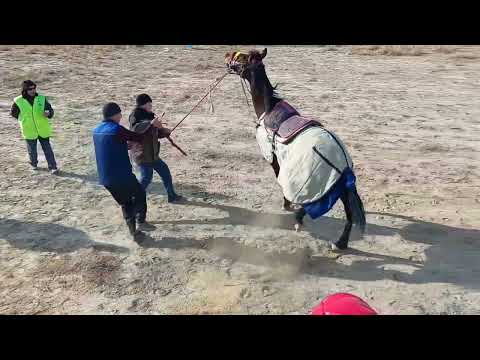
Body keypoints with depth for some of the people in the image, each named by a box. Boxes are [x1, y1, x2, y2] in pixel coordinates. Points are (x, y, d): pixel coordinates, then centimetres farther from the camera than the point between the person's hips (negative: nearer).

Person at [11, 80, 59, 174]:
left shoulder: (42, 98, -5)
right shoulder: (18, 101, -6)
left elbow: (50, 109, -3)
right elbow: (13, 113, 10)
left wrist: (48, 113, -25)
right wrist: (24, 119, 7)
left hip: (43, 130, 0)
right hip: (29, 131, 0)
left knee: (47, 149, 2)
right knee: (32, 150, 16)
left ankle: (53, 167, 7)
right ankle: (34, 164, 38)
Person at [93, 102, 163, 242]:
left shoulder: (97, 131, 10)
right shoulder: (117, 129, -14)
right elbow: (139, 137, -9)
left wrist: (131, 145, 30)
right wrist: (151, 124, 4)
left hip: (105, 179, 7)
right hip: (122, 175, -7)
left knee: (125, 203, 19)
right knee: (139, 195, 17)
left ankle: (134, 232, 20)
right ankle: (140, 222, 6)